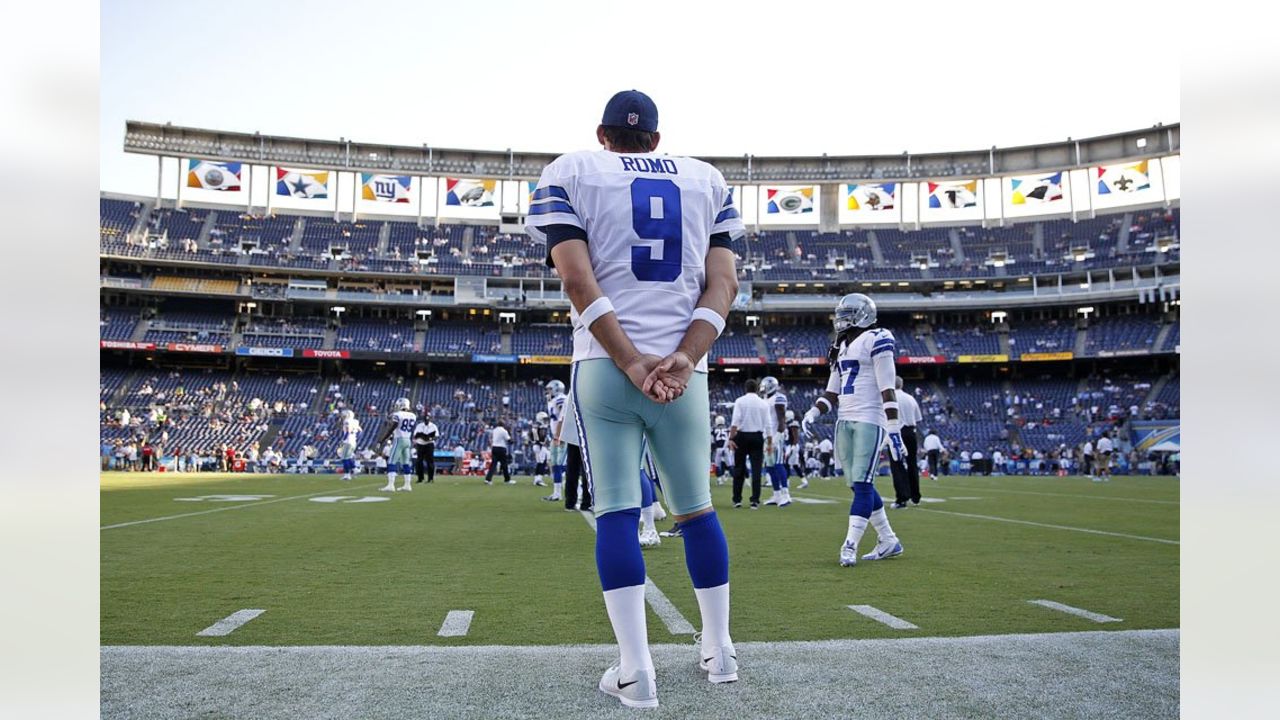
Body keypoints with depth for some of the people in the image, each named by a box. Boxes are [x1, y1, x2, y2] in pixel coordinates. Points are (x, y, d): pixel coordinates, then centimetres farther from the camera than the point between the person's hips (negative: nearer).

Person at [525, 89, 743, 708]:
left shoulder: (570, 173, 8)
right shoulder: (706, 179, 16)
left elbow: (577, 278, -7)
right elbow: (723, 282, 3)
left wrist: (630, 362, -12)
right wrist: (684, 357, -8)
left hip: (603, 367, -2)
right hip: (683, 371, 3)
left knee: (616, 510, 1)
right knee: (695, 506, 14)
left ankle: (635, 670, -1)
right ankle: (719, 650, 24)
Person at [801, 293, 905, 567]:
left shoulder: (875, 340, -6)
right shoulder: (842, 347, 19)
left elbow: (887, 389, -12)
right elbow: (832, 392, 20)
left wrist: (894, 429, -17)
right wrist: (812, 413, 4)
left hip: (869, 420, -8)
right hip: (844, 421, 8)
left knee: (862, 484, -10)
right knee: (858, 485, 9)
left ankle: (850, 546, -10)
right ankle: (888, 541, 20)